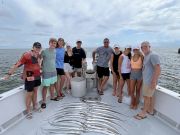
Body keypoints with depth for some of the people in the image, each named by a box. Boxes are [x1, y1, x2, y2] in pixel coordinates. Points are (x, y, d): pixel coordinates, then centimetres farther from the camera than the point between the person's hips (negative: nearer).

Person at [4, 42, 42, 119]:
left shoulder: (38, 55, 2)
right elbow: (17, 65, -17)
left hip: (37, 76, 7)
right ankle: (28, 111, 22)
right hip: (29, 77, -7)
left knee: (35, 91, 18)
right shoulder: (26, 55, -19)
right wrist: (9, 74, -14)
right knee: (29, 94, 4)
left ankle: (35, 106, 36)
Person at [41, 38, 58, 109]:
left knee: (52, 85, 18)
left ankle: (52, 97, 37)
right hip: (46, 72, -6)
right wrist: (41, 66, -4)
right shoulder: (44, 51, -15)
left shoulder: (55, 51, 4)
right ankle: (43, 101, 17)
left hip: (54, 71, 6)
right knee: (45, 87, 2)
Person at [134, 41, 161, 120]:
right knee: (150, 96, 19)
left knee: (146, 96, 1)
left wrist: (154, 82, -26)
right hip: (146, 80, 9)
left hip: (150, 81, -9)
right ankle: (150, 110, 35)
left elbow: (158, 69, -24)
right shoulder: (146, 56, 12)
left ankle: (143, 113, 15)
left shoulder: (153, 55, -17)